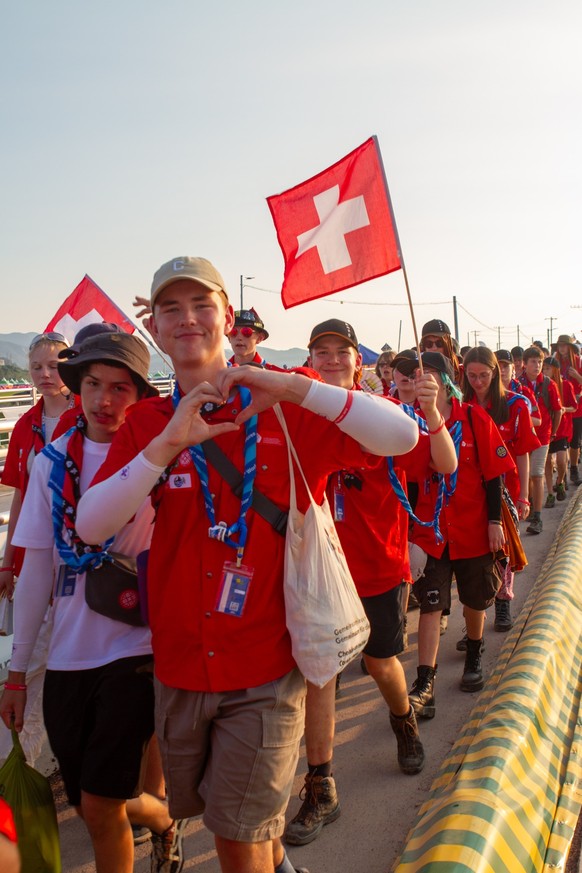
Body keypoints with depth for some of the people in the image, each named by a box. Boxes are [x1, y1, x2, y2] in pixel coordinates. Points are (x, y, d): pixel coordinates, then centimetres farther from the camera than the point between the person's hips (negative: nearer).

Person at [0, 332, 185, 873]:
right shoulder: (53, 460, 1)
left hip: (136, 648, -4)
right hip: (66, 656, 4)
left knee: (99, 804, -2)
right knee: (90, 803, 12)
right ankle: (163, 820, 41)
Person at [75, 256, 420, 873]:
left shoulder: (283, 412, -8)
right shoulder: (145, 423, 0)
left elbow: (402, 436, -17)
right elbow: (90, 527, -11)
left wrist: (295, 387, -26)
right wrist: (167, 444, -24)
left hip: (264, 669, -4)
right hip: (179, 667, 4)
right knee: (208, 810, 24)